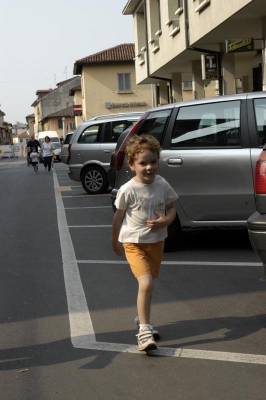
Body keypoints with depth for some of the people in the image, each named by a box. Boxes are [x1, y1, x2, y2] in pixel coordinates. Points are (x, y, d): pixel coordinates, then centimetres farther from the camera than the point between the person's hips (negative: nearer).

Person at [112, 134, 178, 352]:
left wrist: (166, 220, -17)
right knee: (146, 284, -19)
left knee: (148, 283, 19)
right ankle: (144, 330, -11)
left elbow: (172, 209, 6)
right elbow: (118, 217, -2)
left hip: (157, 241, 4)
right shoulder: (128, 190, -16)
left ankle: (143, 317, 42)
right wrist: (115, 242, 8)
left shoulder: (162, 185, -6)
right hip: (134, 243, -4)